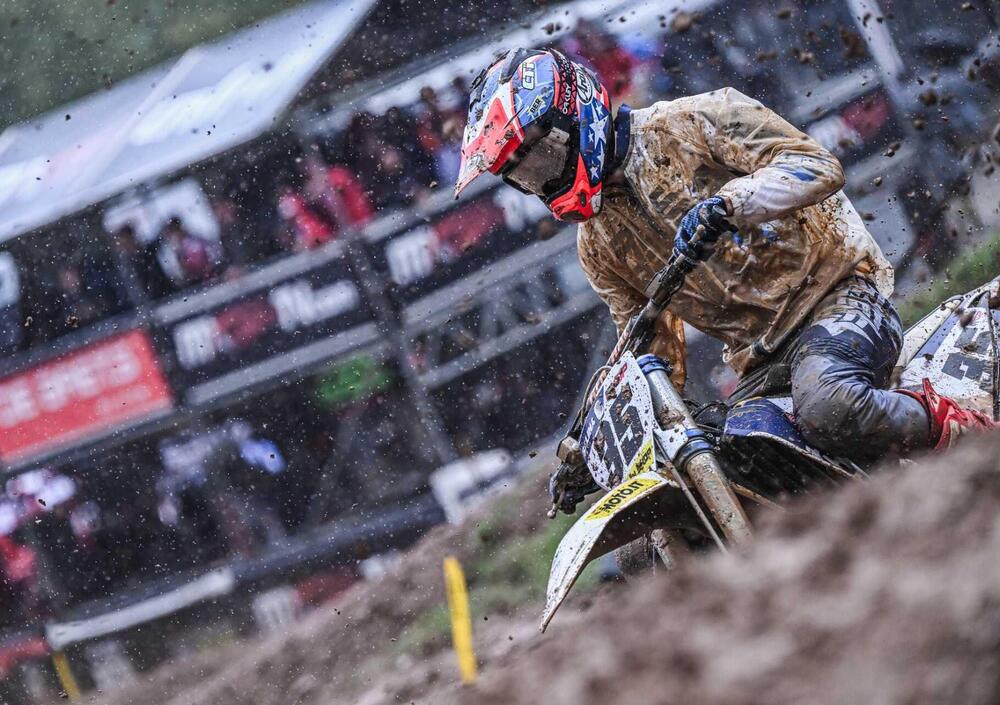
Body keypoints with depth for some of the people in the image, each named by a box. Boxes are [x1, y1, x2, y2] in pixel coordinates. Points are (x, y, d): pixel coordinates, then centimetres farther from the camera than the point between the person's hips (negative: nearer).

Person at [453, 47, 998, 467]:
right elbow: (649, 347, 21)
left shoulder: (689, 123, -6)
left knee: (827, 407, -40)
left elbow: (818, 164, -16)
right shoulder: (598, 247, 13)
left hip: (836, 294, -7)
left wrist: (728, 203, -33)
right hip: (758, 365, 7)